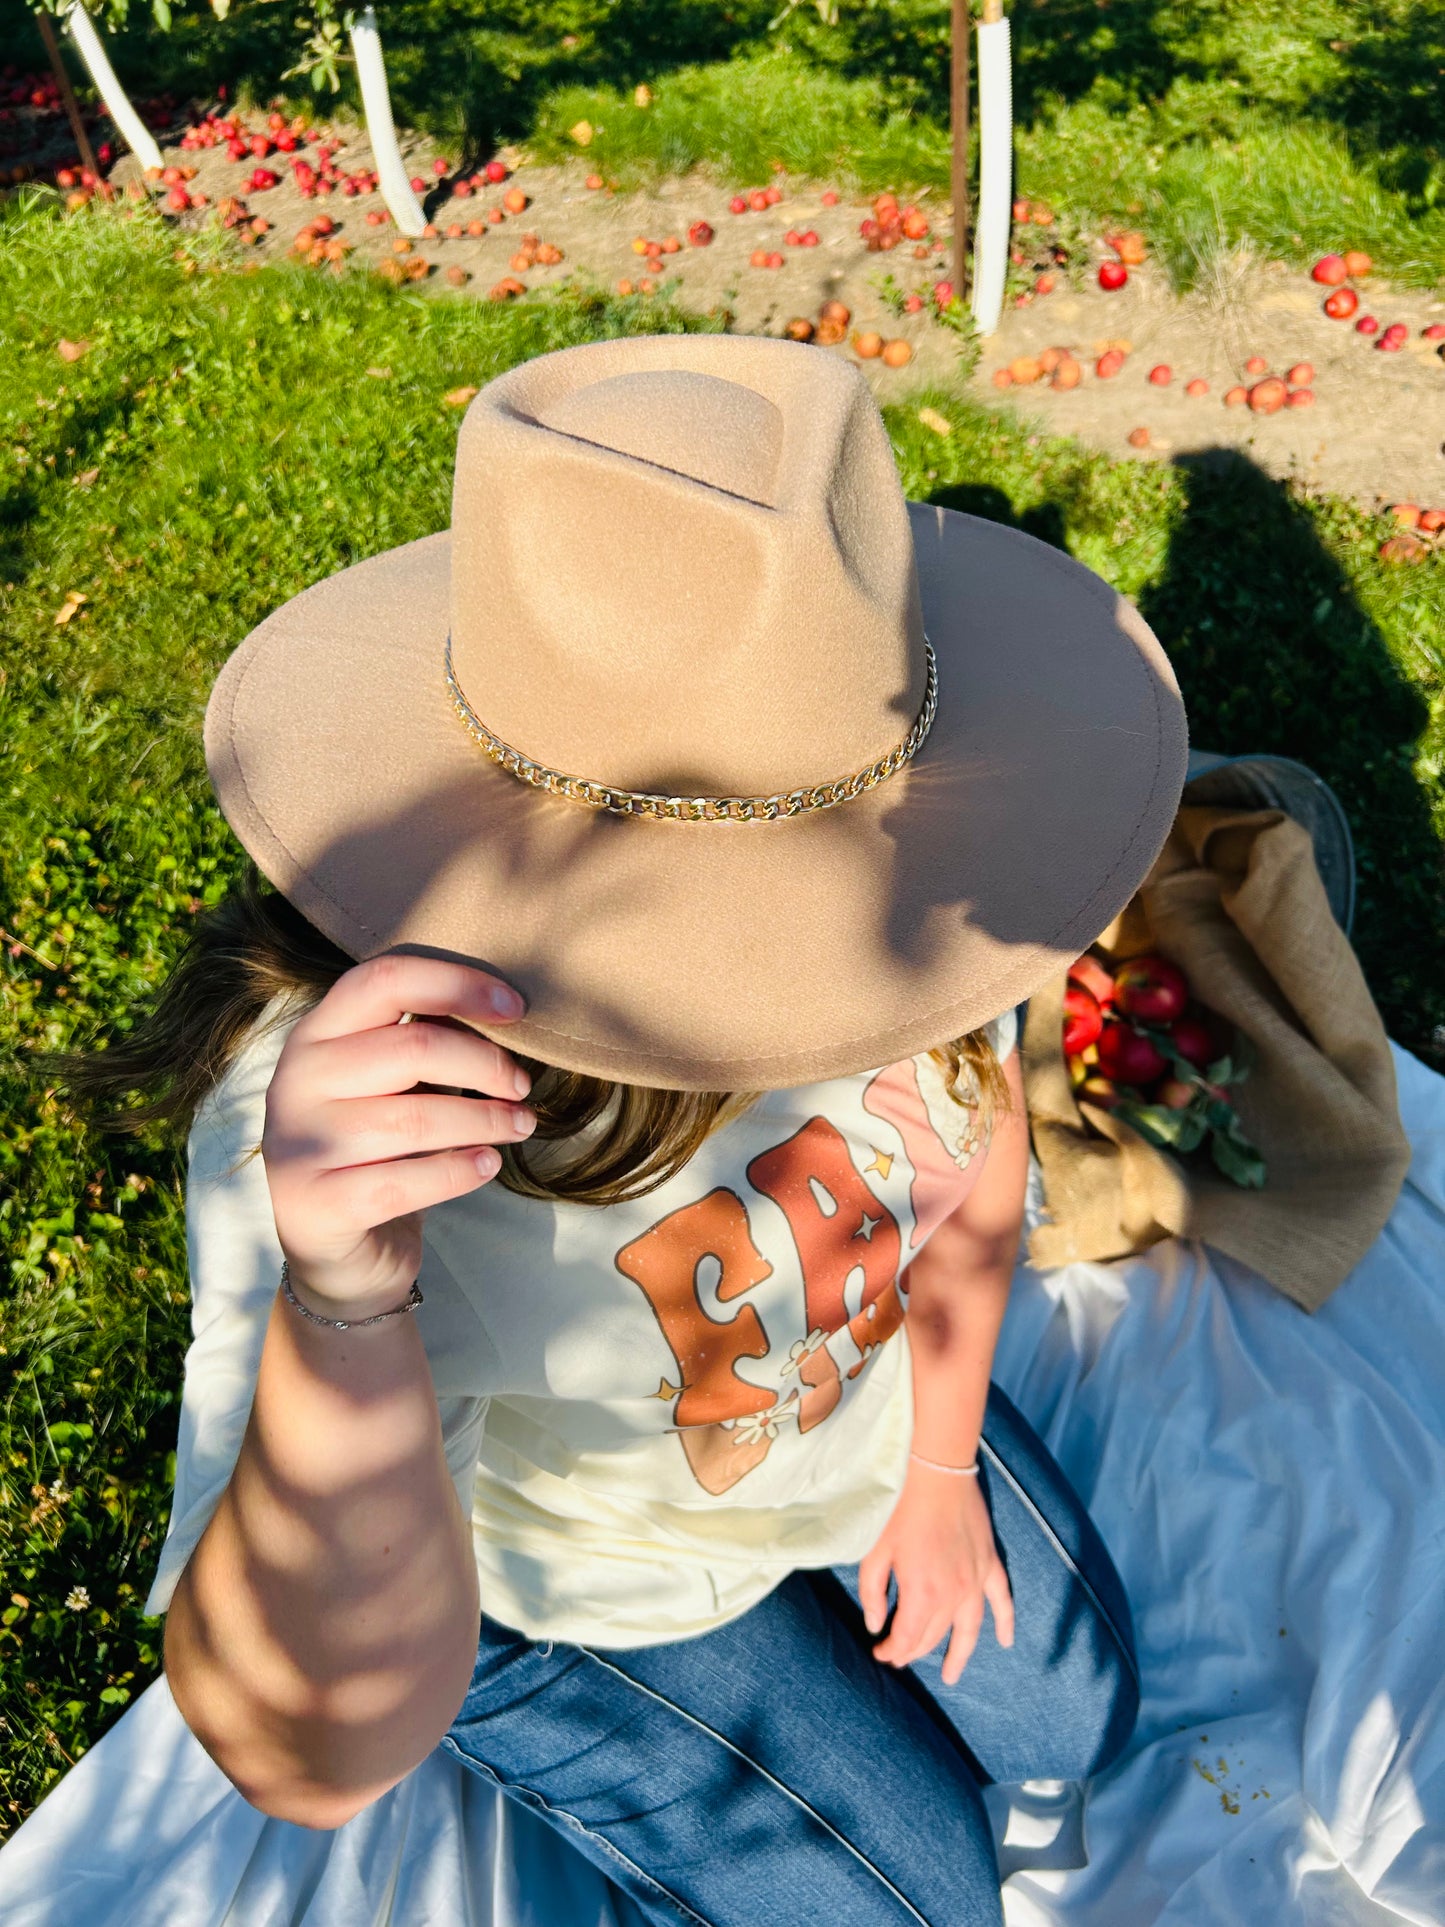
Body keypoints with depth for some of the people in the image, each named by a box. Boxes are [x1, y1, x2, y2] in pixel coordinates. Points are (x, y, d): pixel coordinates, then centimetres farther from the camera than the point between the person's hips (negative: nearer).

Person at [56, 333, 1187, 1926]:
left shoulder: (891, 858, -28)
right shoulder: (360, 1122, -44)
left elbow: (971, 1107, -7)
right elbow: (316, 1755, -40)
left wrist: (939, 1464, 3)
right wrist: (341, 1308, -61)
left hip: (874, 1410, 5)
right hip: (566, 1577, -4)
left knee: (1076, 1721, 22)